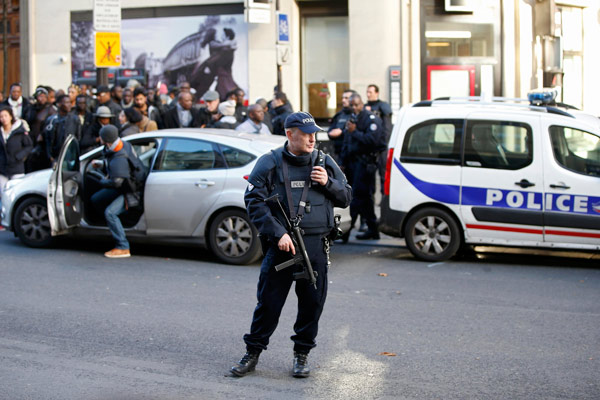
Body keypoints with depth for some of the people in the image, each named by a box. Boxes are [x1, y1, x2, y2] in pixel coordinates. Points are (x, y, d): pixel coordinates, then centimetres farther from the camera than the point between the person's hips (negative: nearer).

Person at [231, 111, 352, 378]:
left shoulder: (324, 162, 11)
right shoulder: (270, 163, 1)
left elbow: (346, 197, 17)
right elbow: (254, 201, -5)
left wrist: (328, 183, -4)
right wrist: (278, 234, -14)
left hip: (316, 246, 3)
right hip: (281, 244, -3)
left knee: (312, 301, 6)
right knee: (269, 301, 1)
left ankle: (302, 355, 21)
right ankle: (252, 353, 15)